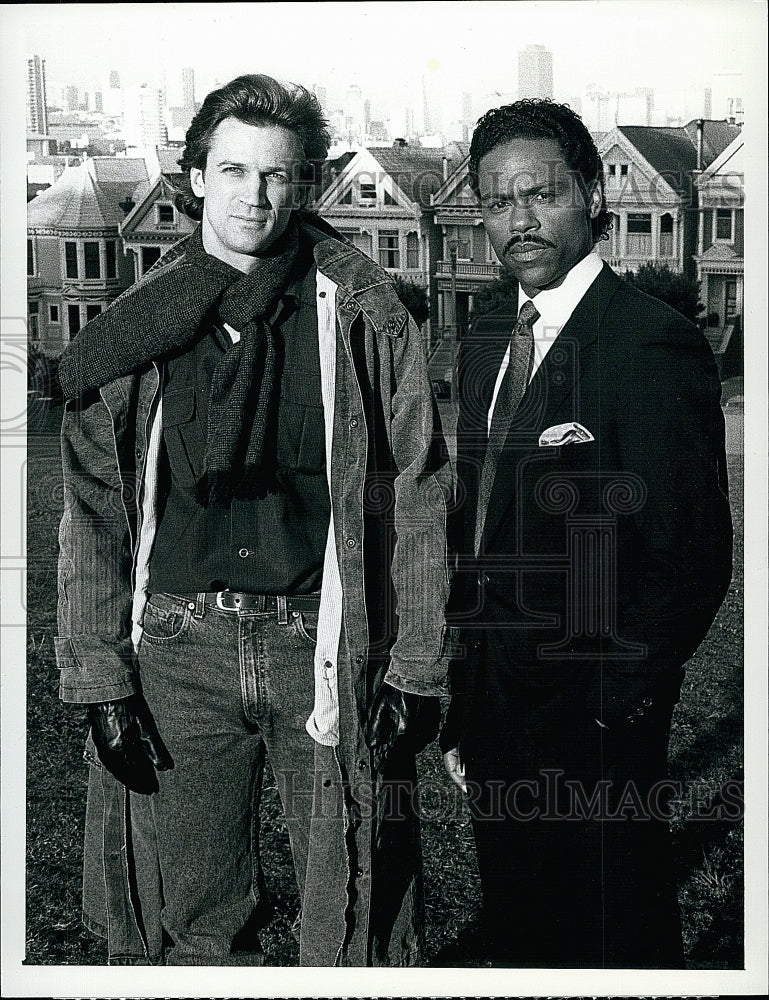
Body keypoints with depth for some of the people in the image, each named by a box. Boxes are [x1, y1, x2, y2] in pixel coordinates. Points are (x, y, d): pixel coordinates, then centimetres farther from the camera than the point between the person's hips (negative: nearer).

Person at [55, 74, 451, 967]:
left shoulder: (362, 314, 0)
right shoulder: (134, 330, 5)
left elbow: (416, 495, 0)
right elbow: (92, 515, 6)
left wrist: (416, 670, -4)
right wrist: (100, 681, 1)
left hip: (324, 648, -1)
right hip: (178, 651, 2)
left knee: (352, 923, 7)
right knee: (190, 925, 12)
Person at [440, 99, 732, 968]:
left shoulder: (653, 345, -16)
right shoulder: (485, 342, 9)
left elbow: (693, 555, -17)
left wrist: (618, 700, -14)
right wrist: (463, 700, 10)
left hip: (595, 726, -8)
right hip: (493, 711, 8)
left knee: (611, 942, 9)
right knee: (514, 936, 21)